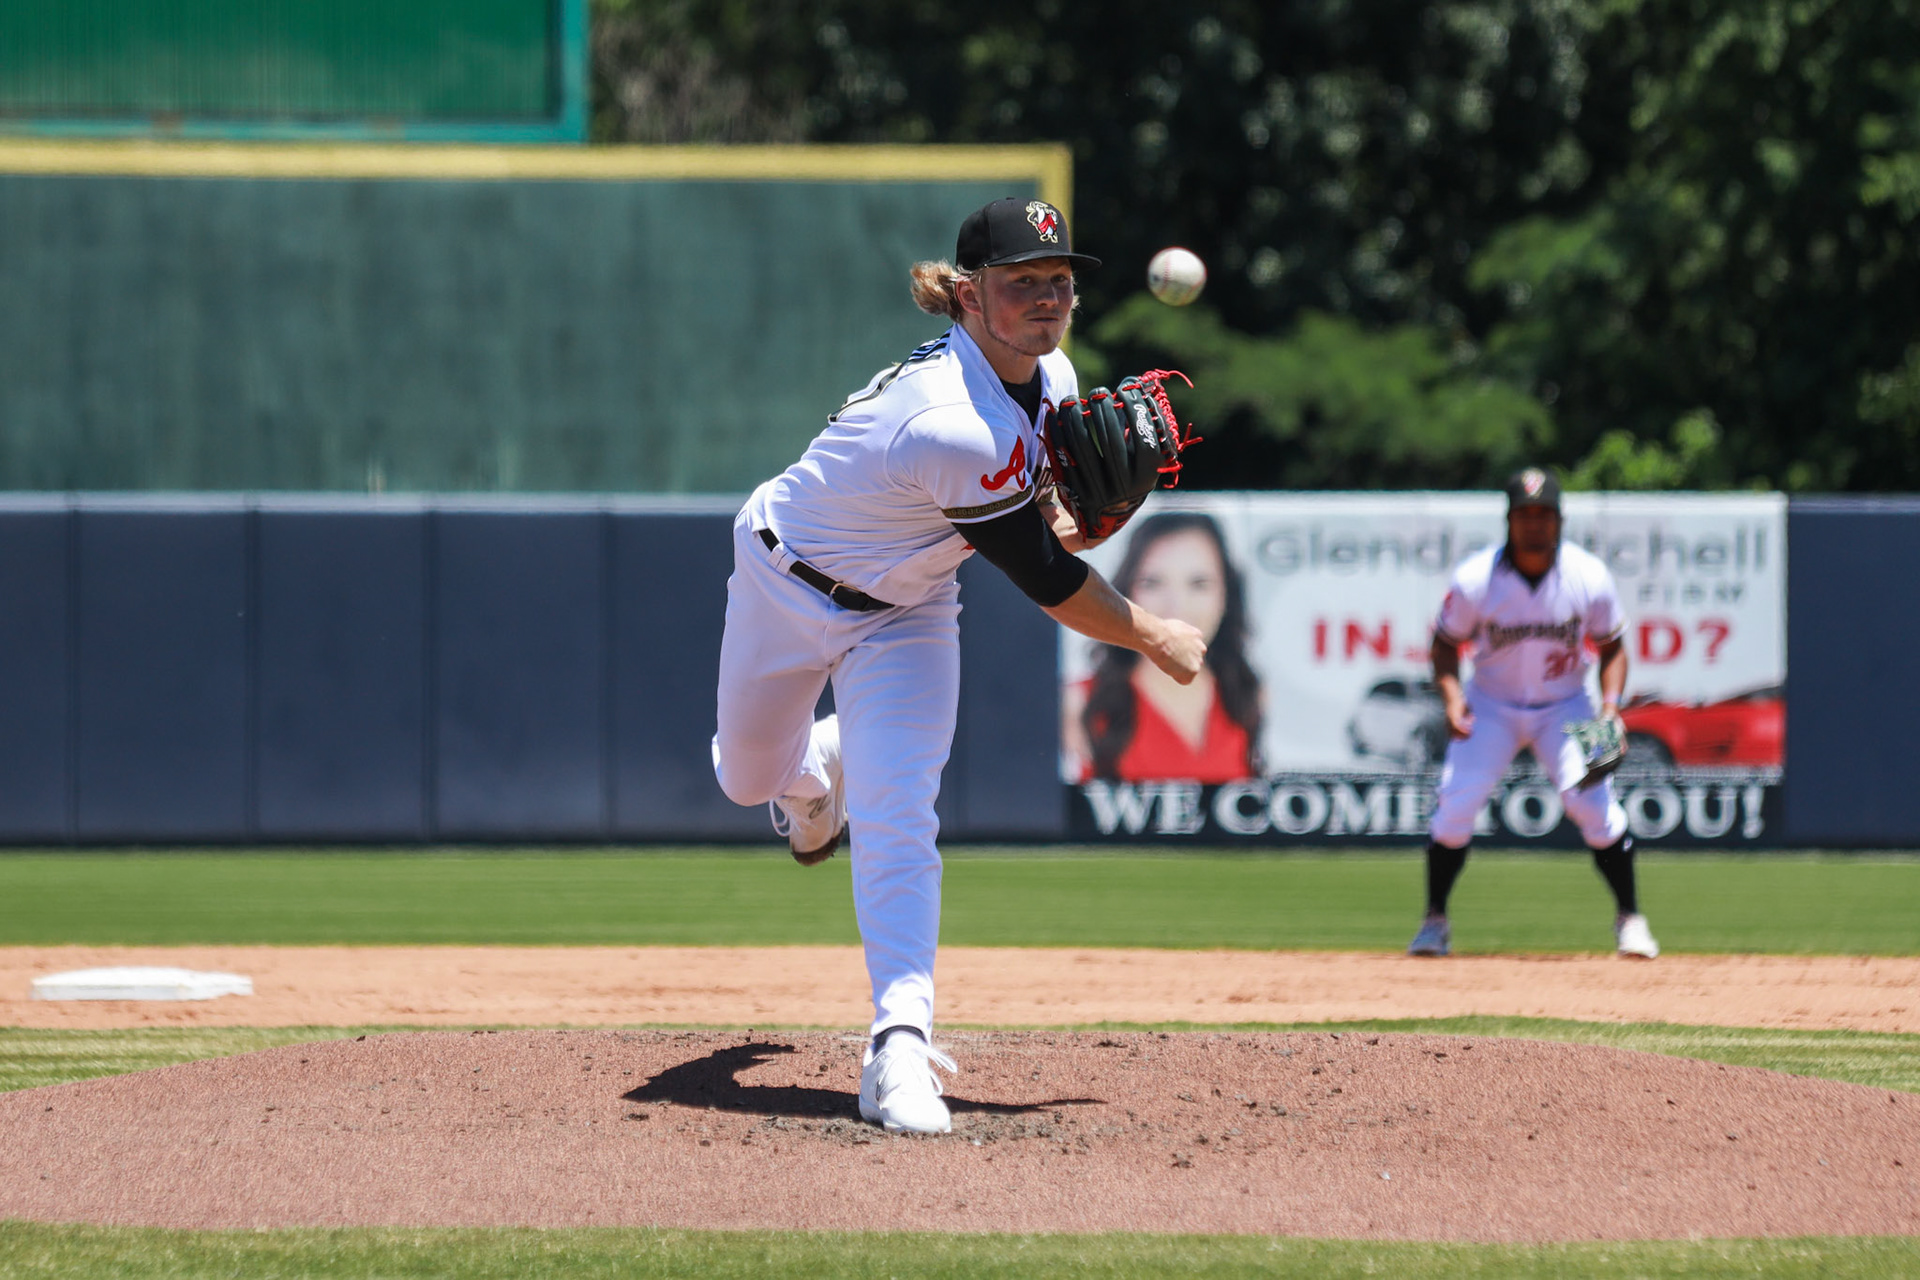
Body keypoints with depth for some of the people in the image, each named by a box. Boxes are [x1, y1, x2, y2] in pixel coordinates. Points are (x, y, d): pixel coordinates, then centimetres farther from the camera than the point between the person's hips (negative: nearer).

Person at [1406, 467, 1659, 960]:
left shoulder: (1589, 577, -15)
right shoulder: (1474, 579, -17)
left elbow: (1612, 646, -1)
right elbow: (1446, 643, -3)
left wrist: (1610, 705, -15)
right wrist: (1451, 694, -20)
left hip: (1565, 705, 0)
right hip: (1491, 705, 0)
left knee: (1594, 803, -17)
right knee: (1455, 805, -12)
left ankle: (1629, 919, 0)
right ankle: (1435, 922, 5)